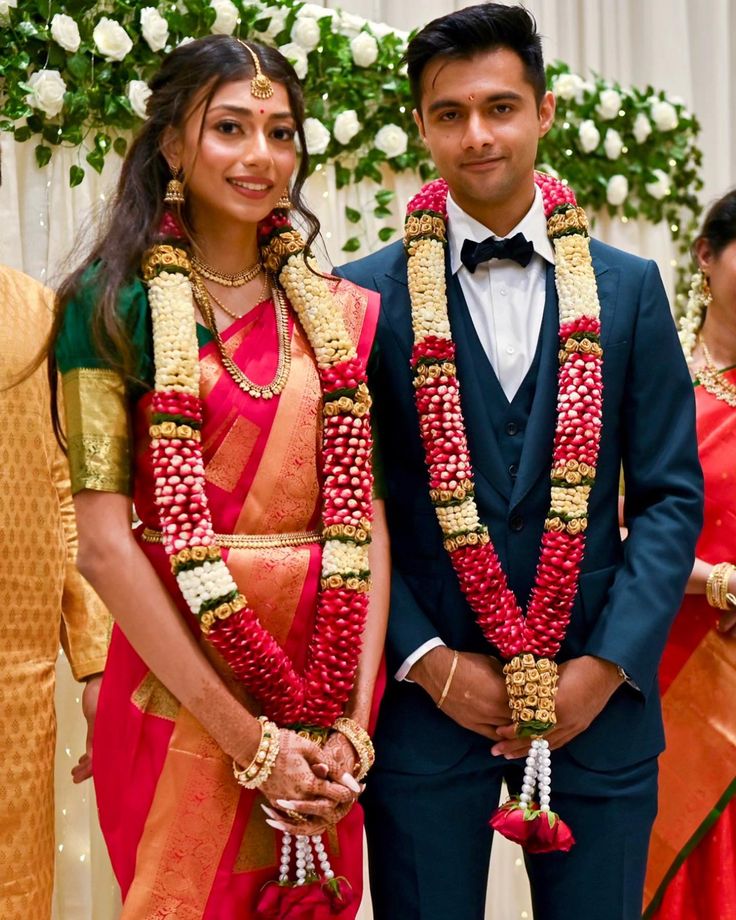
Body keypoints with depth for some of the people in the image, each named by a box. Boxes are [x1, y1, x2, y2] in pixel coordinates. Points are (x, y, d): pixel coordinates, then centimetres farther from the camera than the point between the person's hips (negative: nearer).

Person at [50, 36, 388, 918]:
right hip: (180, 701, -4)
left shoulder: (338, 313, 6)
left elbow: (367, 517, 2)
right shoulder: (111, 304, -5)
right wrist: (248, 740, -14)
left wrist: (349, 724, -10)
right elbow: (104, 542, -12)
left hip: (329, 695, 4)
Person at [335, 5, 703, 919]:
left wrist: (607, 665, -7)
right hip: (426, 696, -1)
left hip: (596, 699, 2)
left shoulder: (627, 288, 6)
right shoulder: (366, 294, 0)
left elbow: (670, 494, 4)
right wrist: (429, 663, -10)